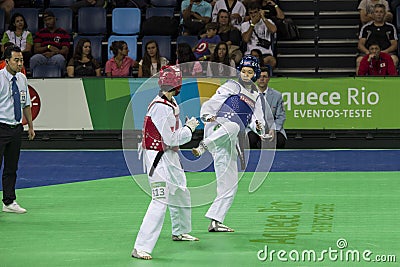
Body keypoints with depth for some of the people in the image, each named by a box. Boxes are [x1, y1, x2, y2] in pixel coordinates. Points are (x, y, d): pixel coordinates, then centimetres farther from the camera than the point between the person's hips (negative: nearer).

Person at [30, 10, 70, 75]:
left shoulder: (63, 33, 13)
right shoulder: (40, 33, 20)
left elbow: (65, 50, 1)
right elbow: (36, 50, 9)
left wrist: (53, 53, -18)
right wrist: (48, 47, -10)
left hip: (55, 56, -1)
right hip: (42, 56, 1)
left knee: (59, 58, -39)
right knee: (34, 58, -34)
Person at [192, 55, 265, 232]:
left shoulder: (256, 98, 27)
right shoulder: (231, 86, 13)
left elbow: (257, 120, 16)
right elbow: (212, 103, 3)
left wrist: (259, 126, -9)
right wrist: (207, 115, -19)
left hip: (230, 143, 6)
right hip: (217, 126, -6)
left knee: (229, 184, 1)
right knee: (232, 126, -42)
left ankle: (215, 221, 3)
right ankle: (202, 147, -62)